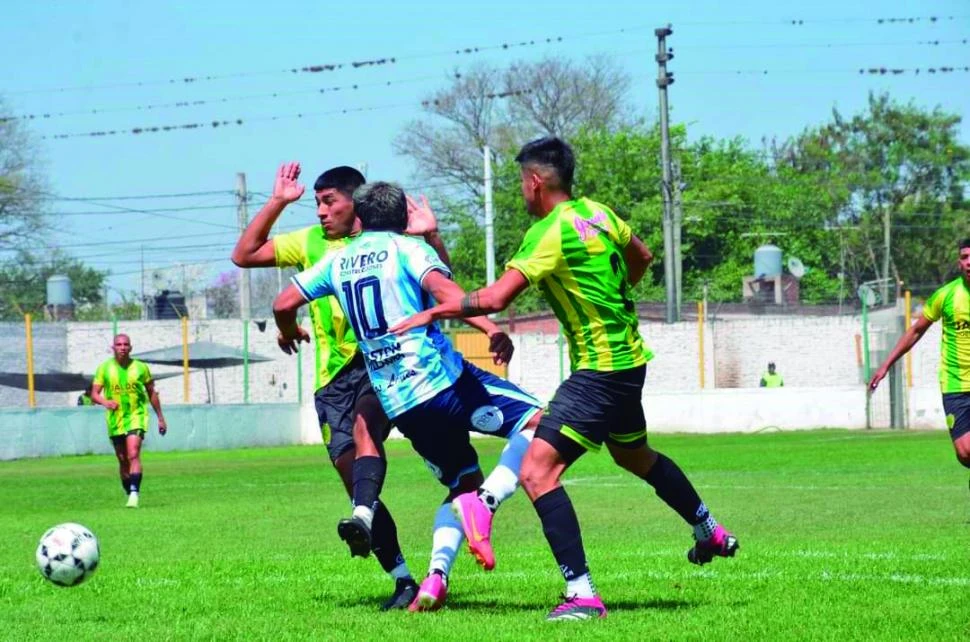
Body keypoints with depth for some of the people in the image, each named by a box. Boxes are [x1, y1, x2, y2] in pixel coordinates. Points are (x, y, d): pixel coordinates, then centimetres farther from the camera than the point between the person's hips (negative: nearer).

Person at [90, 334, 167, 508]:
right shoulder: (104, 368, 2)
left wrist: (160, 418, 14)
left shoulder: (140, 367, 2)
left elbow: (152, 393, 12)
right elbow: (94, 394, -1)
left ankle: (134, 494, -27)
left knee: (133, 455, -21)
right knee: (123, 461, 9)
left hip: (136, 416, -2)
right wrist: (105, 401, -24)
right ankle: (131, 494, 24)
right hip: (115, 420, 2)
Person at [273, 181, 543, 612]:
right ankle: (485, 501, -27)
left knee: (463, 485, 18)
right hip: (441, 378, -6)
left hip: (397, 404, 6)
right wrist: (489, 326, -30)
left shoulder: (338, 261, 18)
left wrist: (288, 332, 43)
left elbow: (284, 304, 20)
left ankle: (435, 578, -3)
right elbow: (442, 288, -17)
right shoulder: (407, 249, 3)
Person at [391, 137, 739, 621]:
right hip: (629, 359, 10)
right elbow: (640, 257, 25)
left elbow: (494, 298, -25)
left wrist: (432, 313, -14)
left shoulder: (551, 232, -19)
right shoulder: (598, 213, 6)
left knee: (537, 472, -14)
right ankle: (711, 534, 51)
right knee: (635, 455, 33)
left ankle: (582, 594, -20)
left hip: (599, 371, -10)